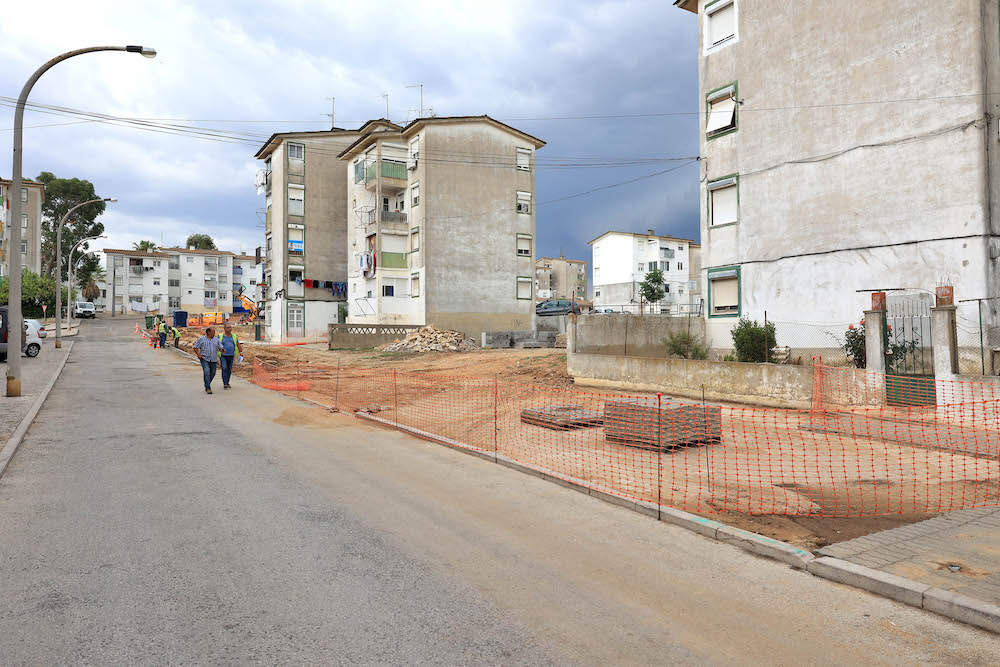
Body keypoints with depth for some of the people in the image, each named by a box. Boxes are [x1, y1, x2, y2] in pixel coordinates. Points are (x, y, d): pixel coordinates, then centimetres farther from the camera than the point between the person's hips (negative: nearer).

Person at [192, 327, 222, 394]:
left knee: (212, 374, 7)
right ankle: (208, 388, -17)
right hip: (204, 359, -4)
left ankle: (206, 385, 32)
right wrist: (198, 354, -12)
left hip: (214, 360, 4)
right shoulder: (201, 339, 3)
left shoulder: (216, 340, 11)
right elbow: (195, 347, 4)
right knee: (207, 372, -18)